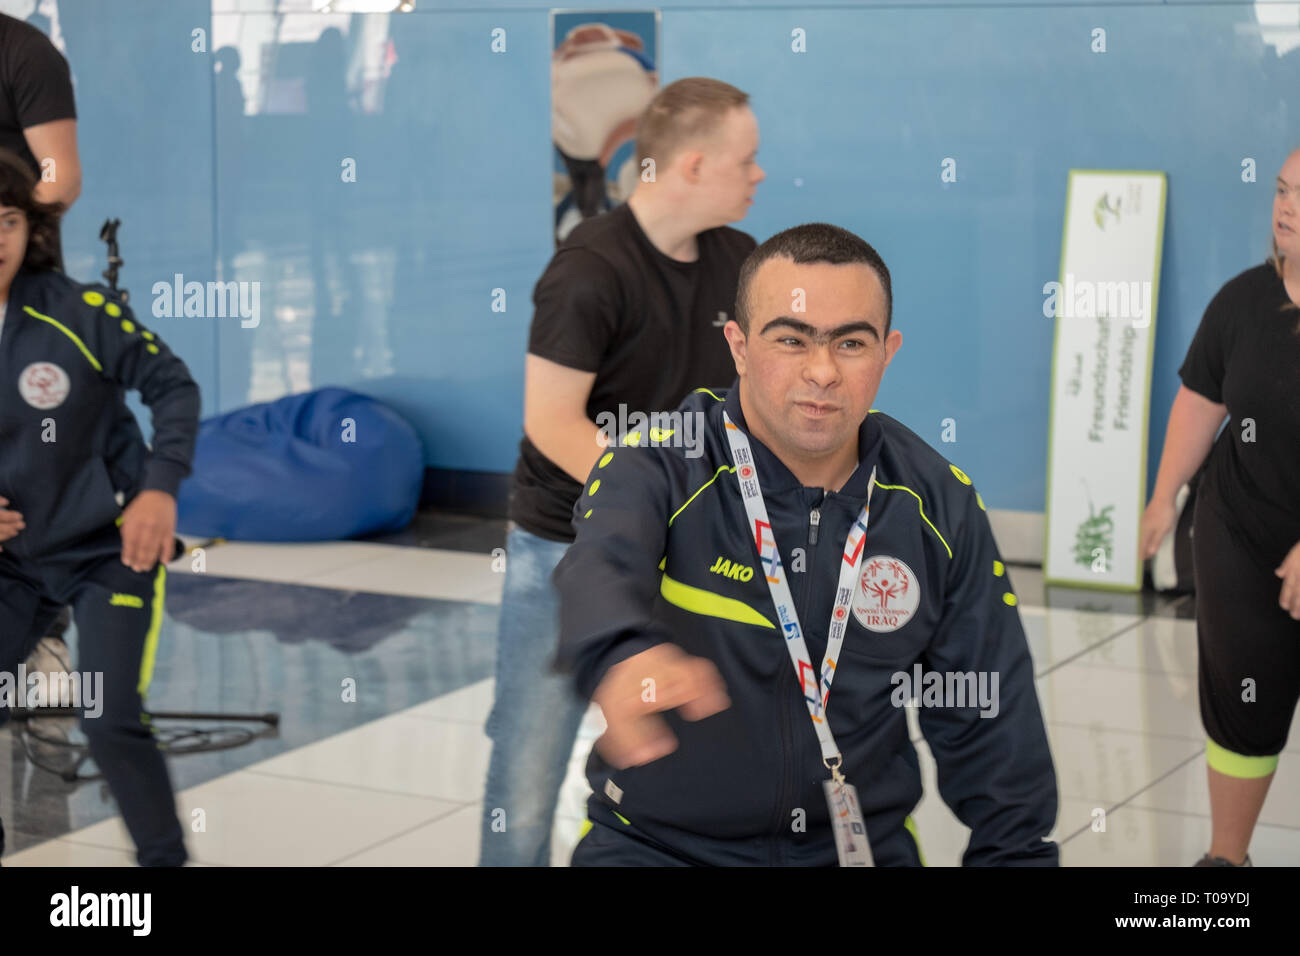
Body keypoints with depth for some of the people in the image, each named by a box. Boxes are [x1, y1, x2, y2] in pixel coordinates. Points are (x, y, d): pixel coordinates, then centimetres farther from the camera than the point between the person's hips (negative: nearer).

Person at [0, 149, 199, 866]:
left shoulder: (79, 312, -15)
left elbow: (173, 386, -7)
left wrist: (161, 488, -18)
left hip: (108, 548, -3)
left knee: (110, 722, -11)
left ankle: (165, 858, 8)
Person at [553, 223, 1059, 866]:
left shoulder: (940, 504, 1)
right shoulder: (660, 466, -11)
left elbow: (990, 721, 9)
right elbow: (599, 572, -33)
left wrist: (1015, 853, 3)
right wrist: (624, 655, -55)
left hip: (864, 842, 2)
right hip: (656, 842, -2)